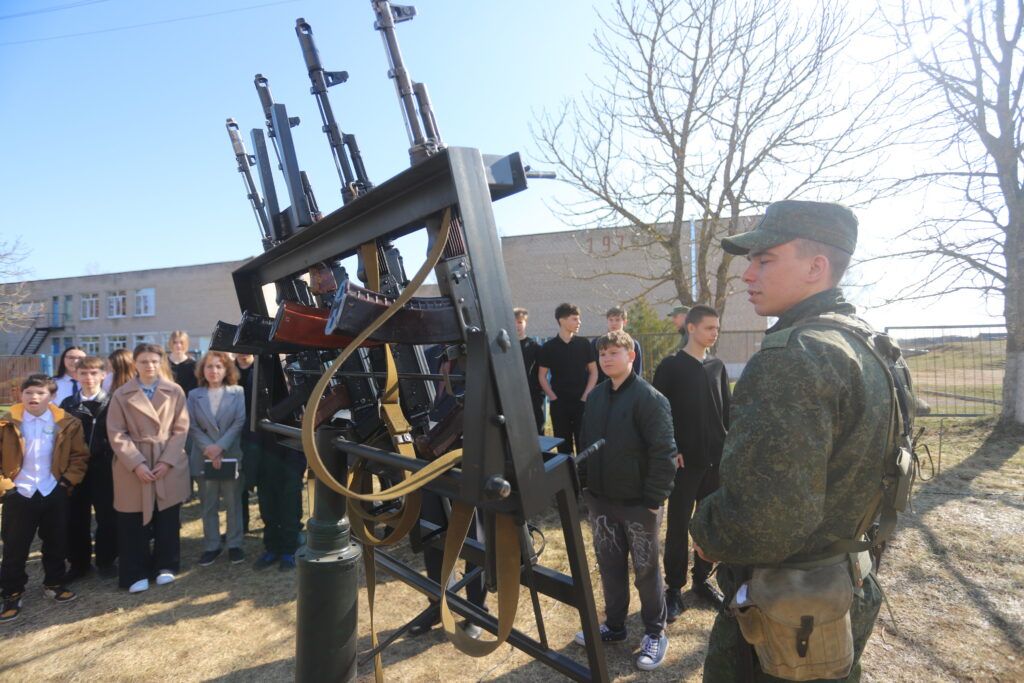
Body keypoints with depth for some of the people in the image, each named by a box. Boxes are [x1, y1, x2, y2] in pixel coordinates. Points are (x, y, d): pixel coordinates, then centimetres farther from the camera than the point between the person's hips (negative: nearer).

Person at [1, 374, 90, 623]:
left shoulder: (67, 424, -4)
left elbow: (80, 455, 3)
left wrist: (68, 481, -4)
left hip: (54, 493, 1)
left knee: (56, 543, 13)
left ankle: (54, 584, 32)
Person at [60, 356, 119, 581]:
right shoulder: (68, 404, 6)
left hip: (104, 470, -2)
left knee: (107, 517, 5)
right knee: (76, 518, 8)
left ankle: (106, 561, 21)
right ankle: (78, 563, 24)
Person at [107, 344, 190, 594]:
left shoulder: (175, 391, 1)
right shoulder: (121, 395, 1)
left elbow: (181, 429, -1)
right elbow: (116, 433, -4)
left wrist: (167, 461, -11)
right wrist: (136, 464, -13)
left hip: (169, 465, 1)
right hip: (133, 466, 0)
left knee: (168, 520, 10)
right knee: (134, 524, 6)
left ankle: (165, 566, 26)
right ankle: (136, 574, 19)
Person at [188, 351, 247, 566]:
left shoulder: (238, 392, -1)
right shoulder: (194, 395, 5)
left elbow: (240, 422, -7)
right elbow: (192, 426, -1)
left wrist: (220, 446, -16)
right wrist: (209, 450, -13)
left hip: (232, 455, -1)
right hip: (205, 457, 2)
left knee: (233, 502, 7)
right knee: (208, 504, 10)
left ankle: (234, 544, 18)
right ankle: (211, 546, 21)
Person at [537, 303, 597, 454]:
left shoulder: (584, 344, 4)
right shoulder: (548, 347, 1)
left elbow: (593, 371, 7)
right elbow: (542, 376, 5)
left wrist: (586, 396, -4)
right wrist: (553, 397, -4)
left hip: (582, 402, 0)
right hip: (559, 403, 0)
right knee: (563, 444, 7)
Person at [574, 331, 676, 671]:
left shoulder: (649, 398, -16)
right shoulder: (595, 396, 5)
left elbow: (663, 453, -17)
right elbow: (586, 444, 13)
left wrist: (654, 499, -18)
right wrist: (586, 486, 10)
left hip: (638, 504, -6)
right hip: (600, 501, 6)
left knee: (646, 570, 10)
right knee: (609, 566, 18)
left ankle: (655, 634, 28)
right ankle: (614, 624, 36)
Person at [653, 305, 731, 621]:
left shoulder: (718, 367, 9)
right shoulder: (670, 367, -6)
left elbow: (726, 410, 14)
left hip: (716, 459, 5)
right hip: (685, 461, -4)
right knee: (678, 526, 4)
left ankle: (703, 579, 30)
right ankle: (674, 588, 18)